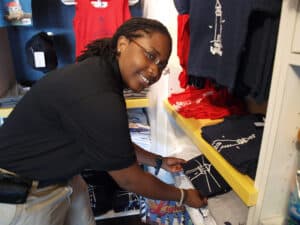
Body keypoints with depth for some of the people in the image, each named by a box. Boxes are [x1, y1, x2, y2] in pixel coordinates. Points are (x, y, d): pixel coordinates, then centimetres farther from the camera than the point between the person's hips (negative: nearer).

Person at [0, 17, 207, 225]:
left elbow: (117, 143, 9)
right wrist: (183, 196, -6)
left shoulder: (101, 74, -2)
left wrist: (160, 162, 12)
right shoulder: (97, 99, -33)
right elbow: (128, 179, -21)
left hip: (59, 176, 8)